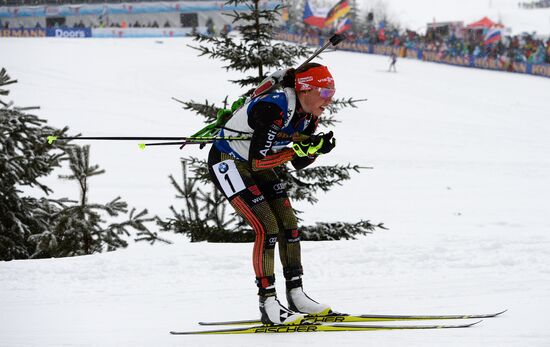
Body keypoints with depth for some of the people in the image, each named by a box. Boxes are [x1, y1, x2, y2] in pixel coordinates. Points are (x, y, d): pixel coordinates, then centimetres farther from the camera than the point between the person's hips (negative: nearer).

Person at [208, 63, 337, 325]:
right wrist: (300, 149, -34)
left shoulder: (309, 116, -5)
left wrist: (318, 148, -15)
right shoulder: (274, 109, -32)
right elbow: (257, 162, -33)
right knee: (267, 228, -16)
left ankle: (296, 296, 12)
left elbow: (298, 164, 4)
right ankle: (268, 306, -12)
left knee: (289, 225, 3)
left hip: (257, 165, 9)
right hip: (228, 163, -9)